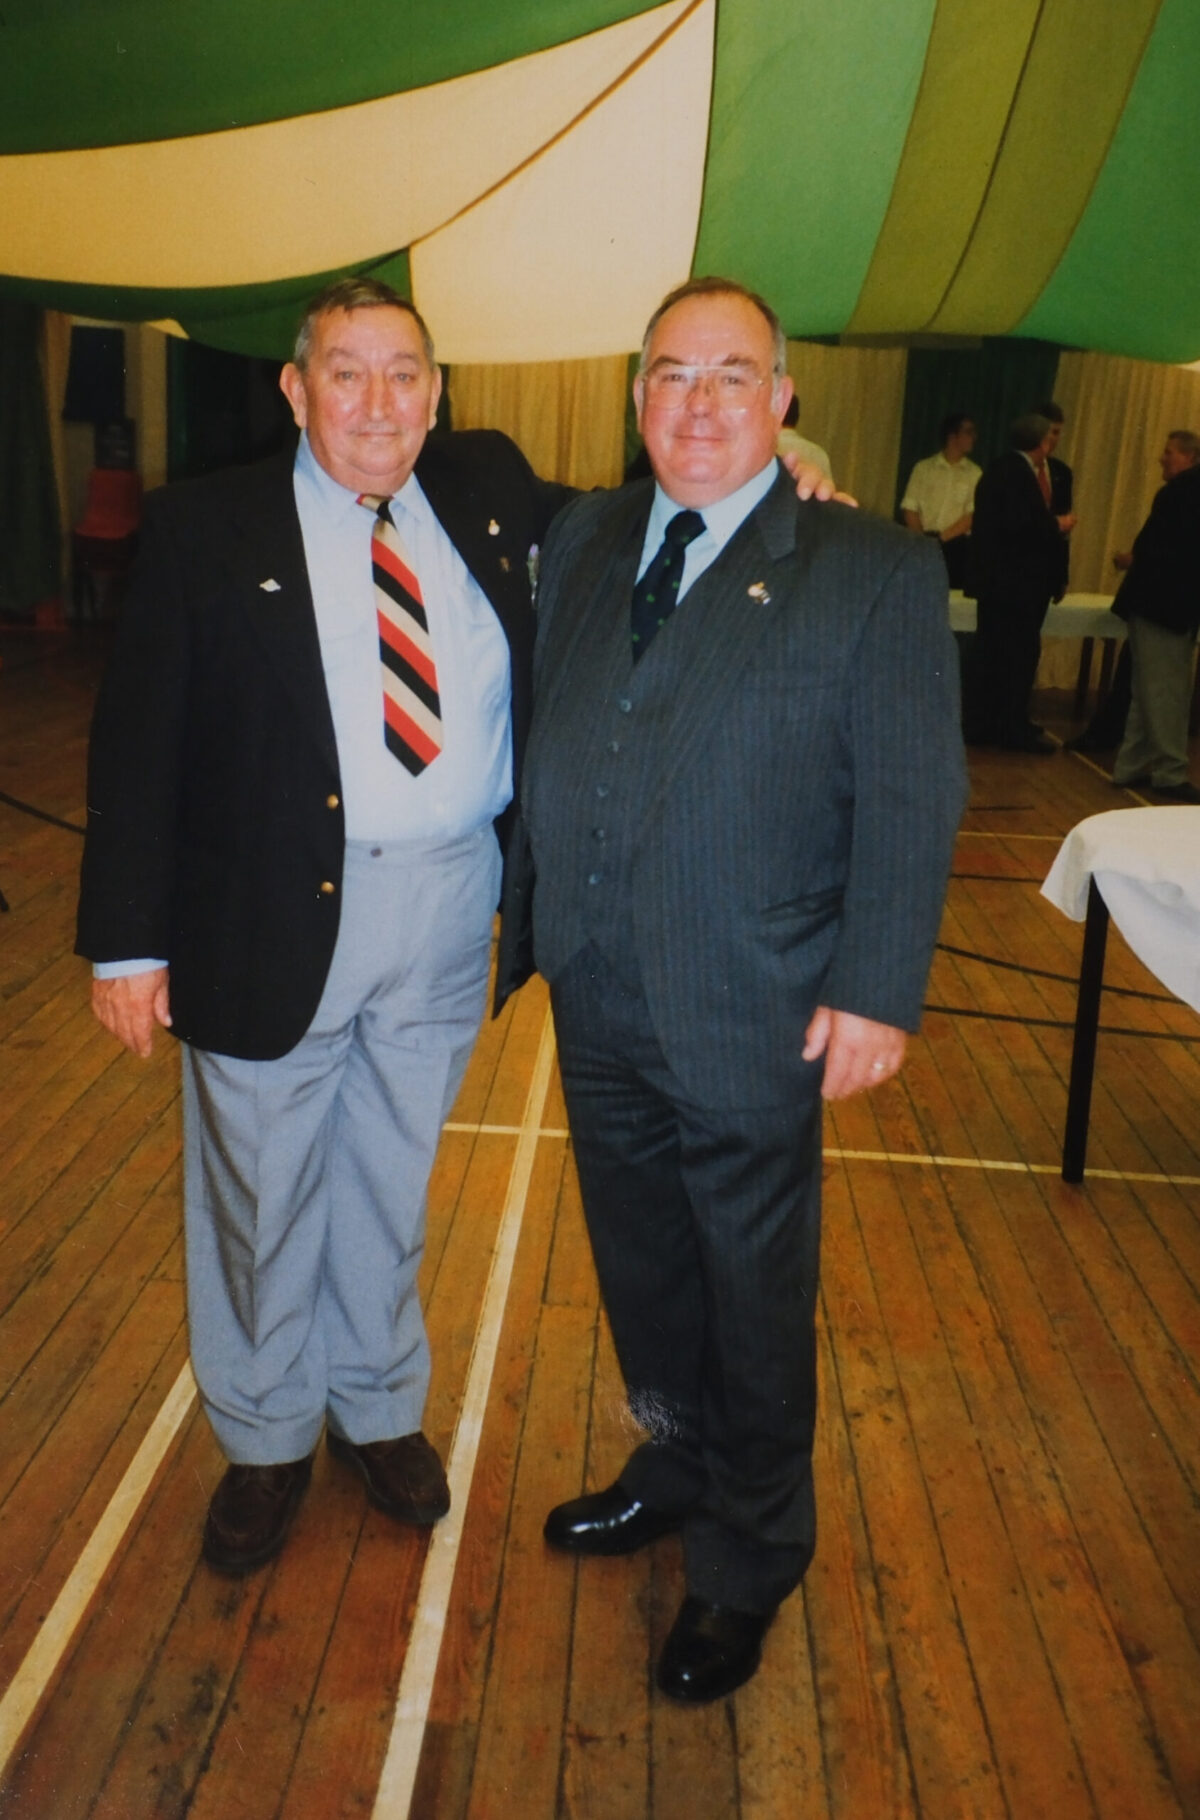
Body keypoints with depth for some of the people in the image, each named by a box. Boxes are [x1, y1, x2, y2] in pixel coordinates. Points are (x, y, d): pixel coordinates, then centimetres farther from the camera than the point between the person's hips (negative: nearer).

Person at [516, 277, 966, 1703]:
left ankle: (749, 1562, 36)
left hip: (750, 1020, -4)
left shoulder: (874, 572, -6)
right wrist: (535, 915, 8)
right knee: (639, 1268, 22)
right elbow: (540, 733, 14)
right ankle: (678, 1468, 48)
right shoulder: (580, 542, 9)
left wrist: (875, 992, -14)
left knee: (754, 1301, 13)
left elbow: (910, 799, -10)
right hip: (598, 1003, 5)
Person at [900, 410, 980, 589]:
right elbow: (910, 507, 3)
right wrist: (921, 540, -10)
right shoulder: (923, 468, 7)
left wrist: (943, 537, -13)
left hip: (955, 545, 0)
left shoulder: (974, 473, 7)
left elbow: (972, 516, -1)